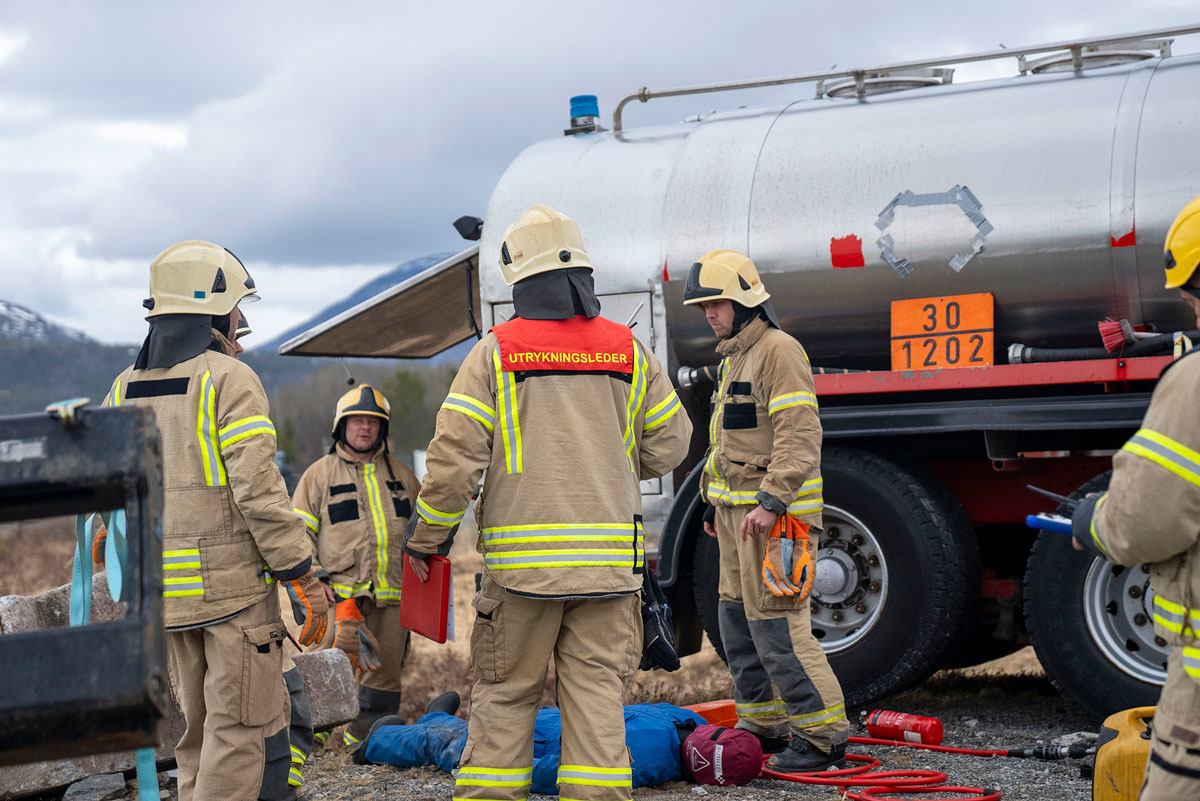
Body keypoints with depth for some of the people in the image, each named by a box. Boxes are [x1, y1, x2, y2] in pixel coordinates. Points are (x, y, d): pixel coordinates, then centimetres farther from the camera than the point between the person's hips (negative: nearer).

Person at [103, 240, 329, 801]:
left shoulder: (122, 391, 10)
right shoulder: (229, 380, -10)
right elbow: (259, 491, -17)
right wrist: (306, 582, -11)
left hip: (164, 589, 7)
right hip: (234, 585, -7)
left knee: (198, 731, 16)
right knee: (241, 732, -3)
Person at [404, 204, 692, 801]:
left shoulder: (496, 352, -5)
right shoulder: (628, 350, 4)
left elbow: (454, 456, -8)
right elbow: (669, 443, 11)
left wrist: (427, 539, 4)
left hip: (521, 556, -2)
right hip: (608, 557, 2)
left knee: (505, 692, 8)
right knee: (596, 690, 7)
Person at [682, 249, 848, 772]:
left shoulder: (778, 350, -12)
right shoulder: (734, 356, 19)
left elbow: (800, 434, -20)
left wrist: (771, 501, -25)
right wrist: (717, 503, 24)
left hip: (770, 514, -10)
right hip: (737, 508, 10)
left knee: (775, 622, -11)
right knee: (738, 616, 13)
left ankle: (823, 734, -6)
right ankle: (764, 724, 22)